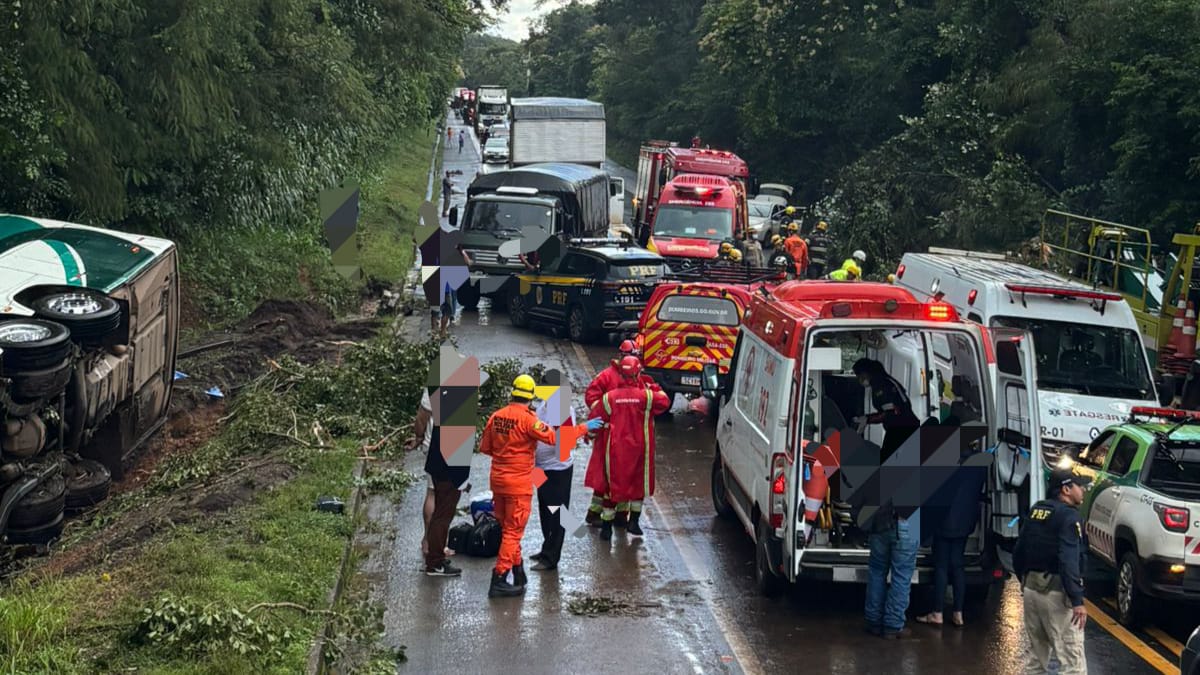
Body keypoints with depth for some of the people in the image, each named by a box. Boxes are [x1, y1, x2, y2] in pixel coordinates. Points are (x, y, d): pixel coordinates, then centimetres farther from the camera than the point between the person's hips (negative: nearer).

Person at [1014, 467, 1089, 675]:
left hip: (1031, 588, 8)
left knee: (1037, 651, 18)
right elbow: (1068, 562, -22)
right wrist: (1077, 600, -24)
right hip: (1056, 593, -8)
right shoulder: (1068, 516, -13)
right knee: (1072, 657, -9)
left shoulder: (1035, 511, 12)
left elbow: (1018, 552, 18)